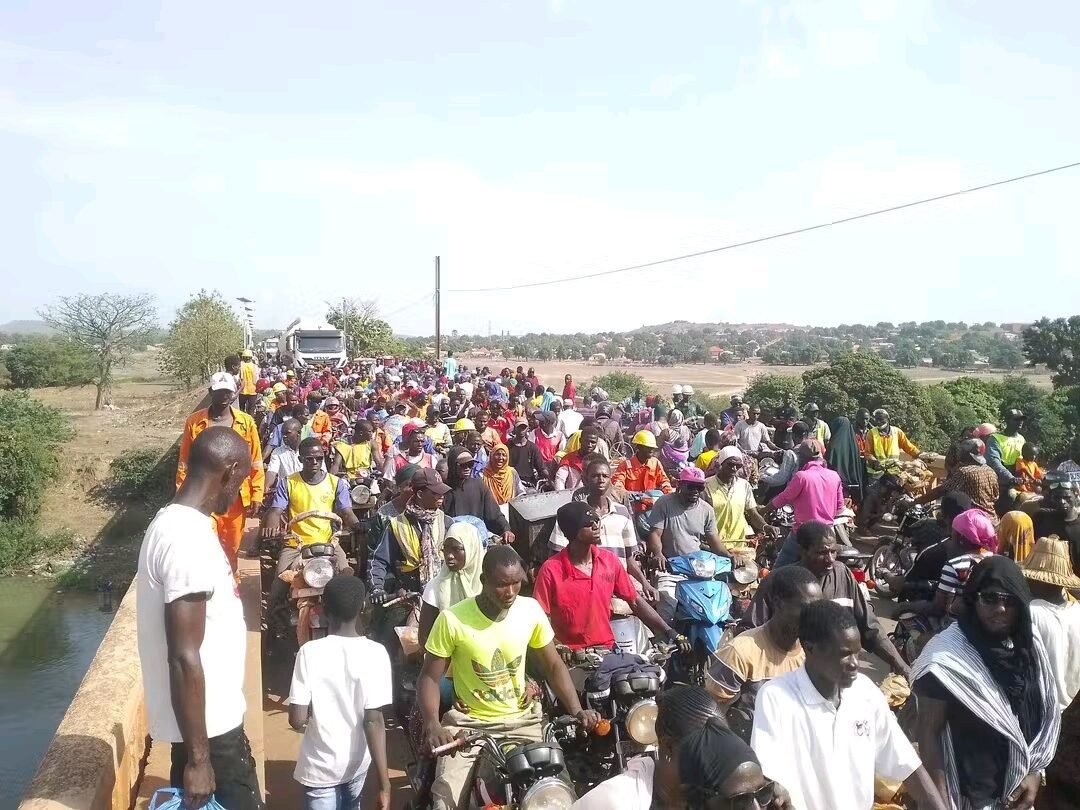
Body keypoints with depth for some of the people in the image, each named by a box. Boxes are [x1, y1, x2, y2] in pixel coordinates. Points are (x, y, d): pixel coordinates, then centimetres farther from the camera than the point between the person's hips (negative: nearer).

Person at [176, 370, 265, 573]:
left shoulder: (246, 422, -2)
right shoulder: (194, 421, -4)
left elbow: (256, 463, 1)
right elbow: (184, 462, 0)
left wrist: (257, 495, -3)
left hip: (236, 496, 2)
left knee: (232, 545, 16)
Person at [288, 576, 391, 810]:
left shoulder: (310, 652, -18)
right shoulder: (375, 653, -15)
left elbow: (297, 720, -16)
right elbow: (374, 721, -18)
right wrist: (384, 784, -15)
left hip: (321, 766, -2)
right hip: (358, 762, 3)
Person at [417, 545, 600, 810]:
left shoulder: (531, 610, -6)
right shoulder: (452, 619, -15)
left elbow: (553, 665, 4)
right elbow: (429, 678, -8)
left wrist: (577, 711, -9)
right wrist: (432, 725, -26)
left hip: (522, 720, 3)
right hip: (469, 724, -2)